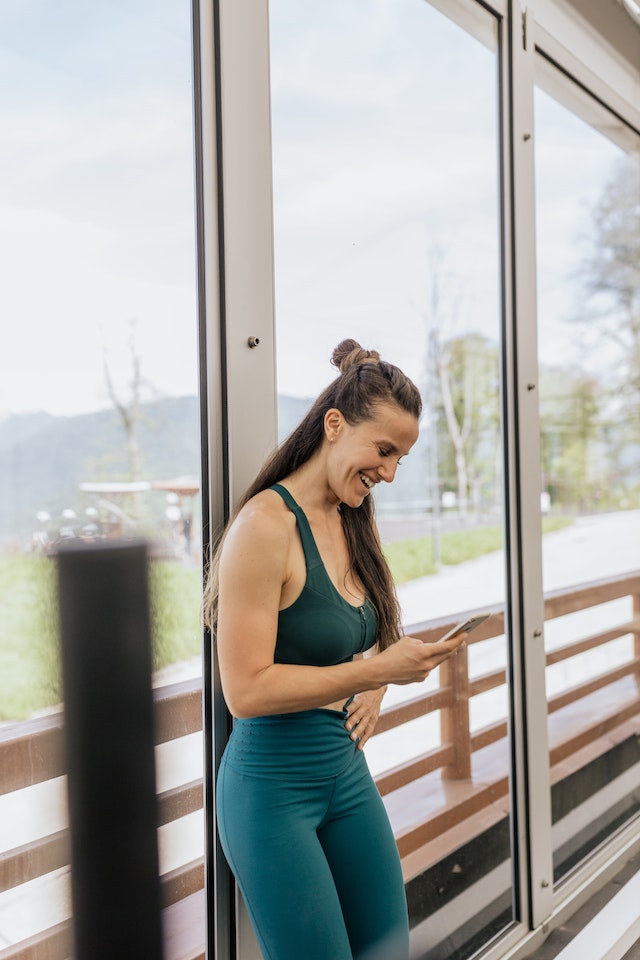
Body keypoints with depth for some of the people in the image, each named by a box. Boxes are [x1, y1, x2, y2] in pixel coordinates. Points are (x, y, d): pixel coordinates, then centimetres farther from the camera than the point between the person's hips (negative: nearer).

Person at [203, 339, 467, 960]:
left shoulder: (352, 524, 7)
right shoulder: (266, 523, -19)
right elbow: (245, 689, -22)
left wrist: (374, 690, 2)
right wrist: (377, 670, -22)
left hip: (348, 772, 8)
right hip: (273, 786, -8)